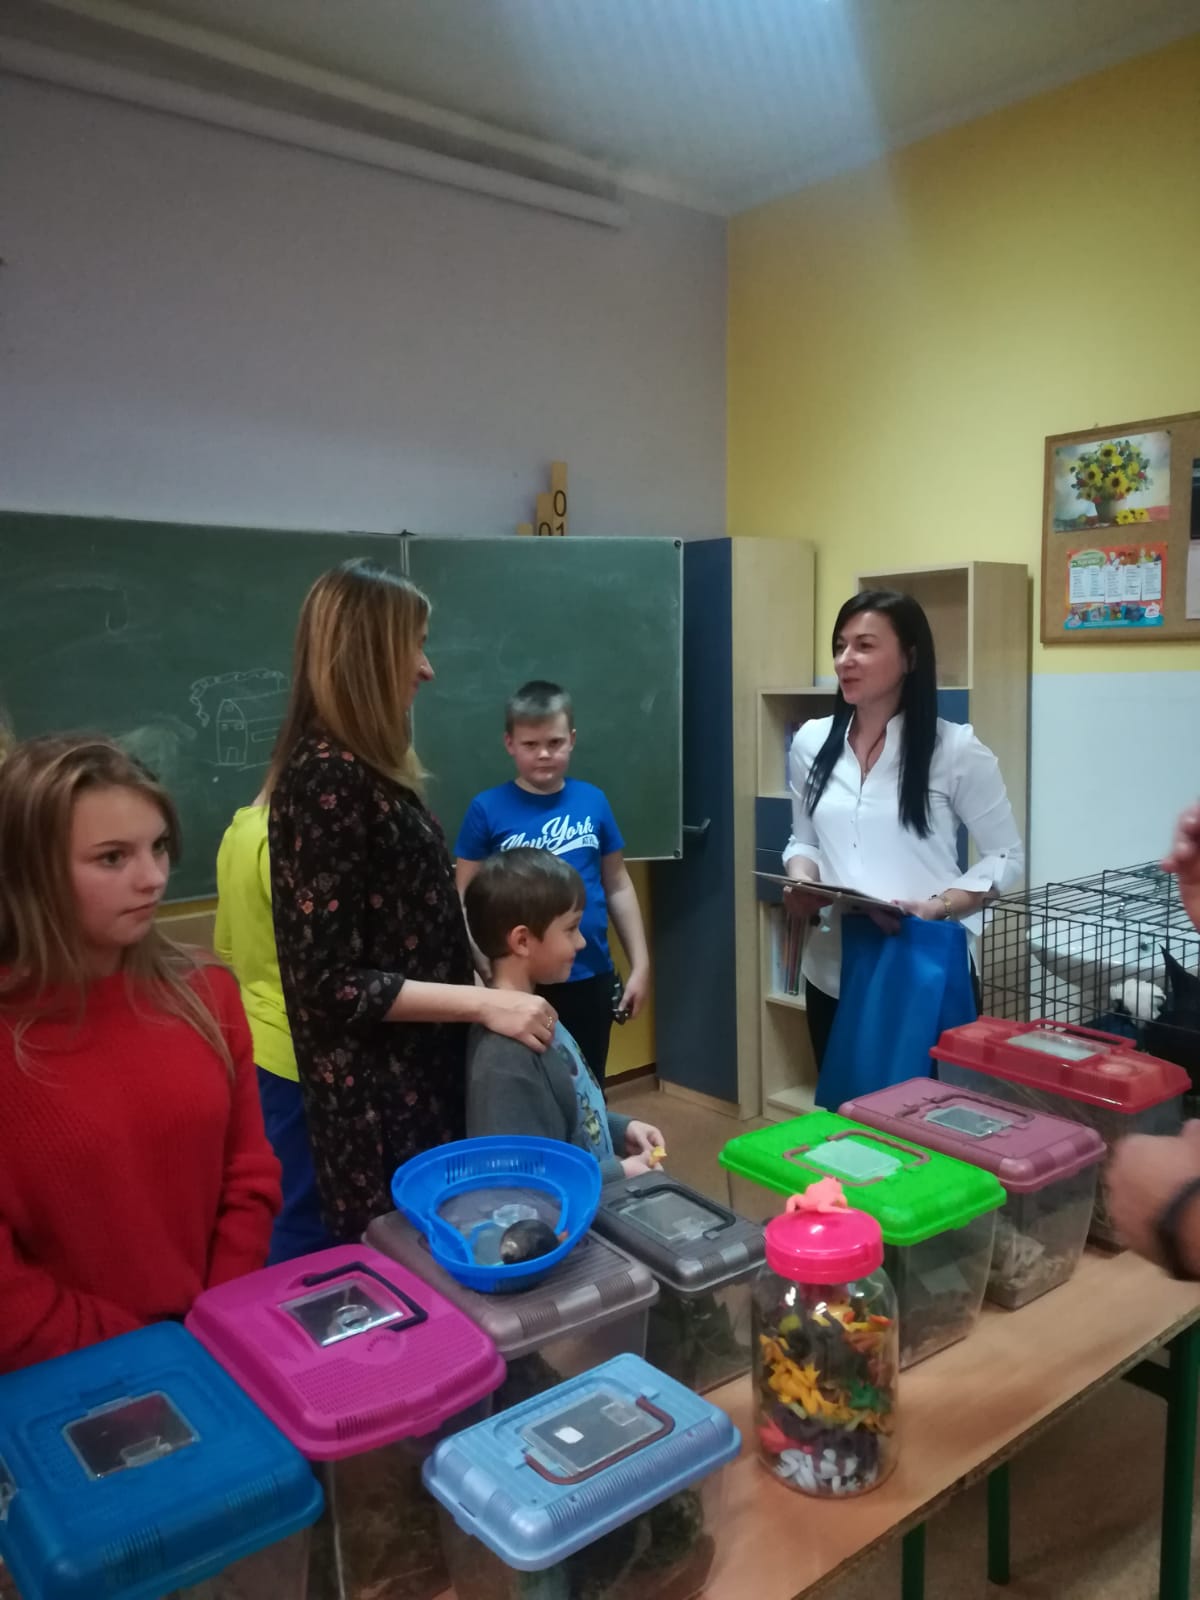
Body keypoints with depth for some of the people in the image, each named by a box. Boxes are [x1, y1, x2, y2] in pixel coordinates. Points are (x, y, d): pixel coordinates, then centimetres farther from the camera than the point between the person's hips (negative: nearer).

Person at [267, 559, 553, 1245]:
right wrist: (484, 1002, -22)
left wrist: (487, 968, 18)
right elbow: (330, 982, -22)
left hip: (421, 1070, 9)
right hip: (376, 1091, -9)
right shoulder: (325, 779, -21)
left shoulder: (364, 769, 7)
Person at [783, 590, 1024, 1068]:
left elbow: (1006, 857, -3)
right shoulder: (810, 742, 5)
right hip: (833, 974, 4)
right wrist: (803, 883, -6)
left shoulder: (955, 748, -7)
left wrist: (937, 908, -18)